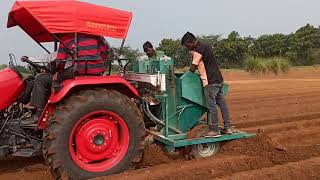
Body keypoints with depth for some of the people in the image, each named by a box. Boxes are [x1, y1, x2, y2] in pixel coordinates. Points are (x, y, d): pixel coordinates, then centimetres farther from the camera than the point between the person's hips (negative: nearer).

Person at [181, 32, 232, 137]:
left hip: (211, 82, -10)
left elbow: (193, 69, -11)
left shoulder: (198, 51, -13)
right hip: (219, 79, 10)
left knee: (211, 106, -3)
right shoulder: (205, 46, 15)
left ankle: (215, 130, 2)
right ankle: (227, 127, 18)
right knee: (222, 103, 12)